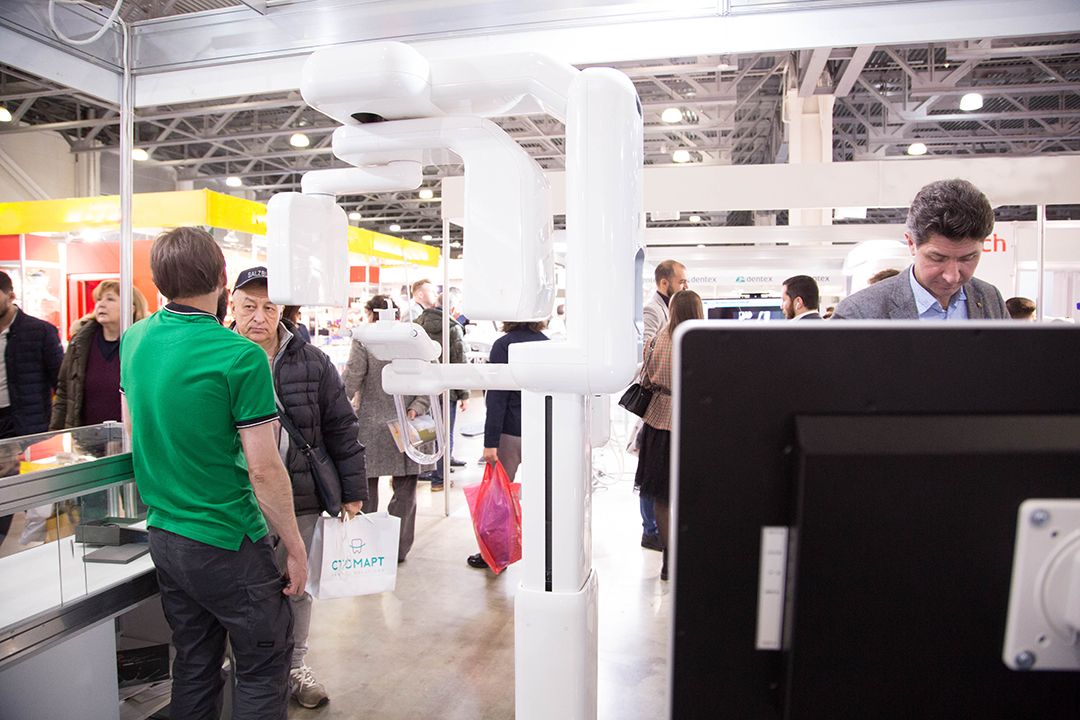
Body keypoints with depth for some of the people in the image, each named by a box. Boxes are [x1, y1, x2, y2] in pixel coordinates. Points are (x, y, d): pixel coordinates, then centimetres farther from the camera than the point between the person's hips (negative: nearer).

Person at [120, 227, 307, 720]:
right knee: (263, 666, 9)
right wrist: (295, 547, -10)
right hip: (225, 544, -7)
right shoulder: (241, 356, -21)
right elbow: (263, 469, -20)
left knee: (193, 663, 21)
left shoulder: (134, 340, 2)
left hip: (162, 533, 7)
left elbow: (131, 430, 14)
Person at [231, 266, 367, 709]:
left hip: (301, 503, 1)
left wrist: (352, 492, 1)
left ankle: (295, 668, 37)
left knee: (297, 588, 17)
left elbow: (342, 430, 2)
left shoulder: (313, 362, -2)